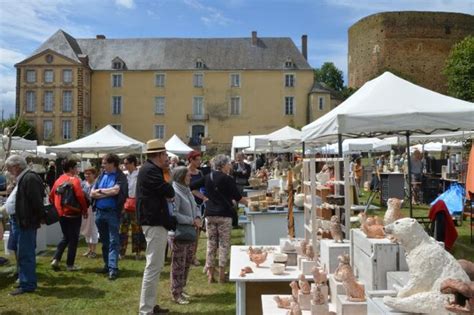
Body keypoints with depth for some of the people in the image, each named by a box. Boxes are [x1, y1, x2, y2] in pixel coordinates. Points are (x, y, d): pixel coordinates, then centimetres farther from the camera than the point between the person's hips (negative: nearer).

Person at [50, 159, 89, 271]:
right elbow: (80, 196, -20)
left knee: (65, 237, 20)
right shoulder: (74, 180, -12)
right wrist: (85, 210, -8)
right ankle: (70, 265, 9)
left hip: (61, 213, 7)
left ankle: (56, 259, 8)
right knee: (73, 239, 4)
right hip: (73, 213, -7)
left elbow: (51, 196, 11)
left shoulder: (58, 180, 9)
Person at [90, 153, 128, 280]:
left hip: (112, 213, -6)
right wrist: (108, 193, -8)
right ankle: (107, 265, 26)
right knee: (104, 240, 15)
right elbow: (92, 193, 5)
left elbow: (115, 190, -20)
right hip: (99, 212, 6)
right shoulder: (102, 175, 11)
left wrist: (101, 191, -5)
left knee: (113, 241, -5)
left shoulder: (120, 176, -4)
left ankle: (113, 268, -5)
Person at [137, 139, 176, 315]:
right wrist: (169, 192, 1)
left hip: (155, 221, 11)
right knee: (153, 266, -7)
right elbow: (169, 193, -20)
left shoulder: (150, 169, 16)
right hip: (154, 223, -11)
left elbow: (163, 192, 16)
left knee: (155, 266, 17)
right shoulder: (150, 170, -18)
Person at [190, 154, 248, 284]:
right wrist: (249, 202, 7)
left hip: (210, 214, 4)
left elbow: (191, 187, 8)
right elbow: (238, 198, -6)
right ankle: (222, 274, 4)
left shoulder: (207, 177, 6)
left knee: (211, 244, 9)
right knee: (224, 244, 3)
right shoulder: (227, 179, -8)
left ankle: (210, 274, 10)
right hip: (224, 215, -4)